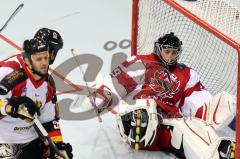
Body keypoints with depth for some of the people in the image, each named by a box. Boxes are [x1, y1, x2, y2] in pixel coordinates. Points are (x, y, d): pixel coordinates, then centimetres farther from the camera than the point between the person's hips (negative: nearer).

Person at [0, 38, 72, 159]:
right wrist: (11, 107, -45)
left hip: (32, 138, 7)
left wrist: (58, 144, -1)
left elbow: (49, 121, 7)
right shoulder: (11, 74, -23)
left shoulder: (48, 84, 2)